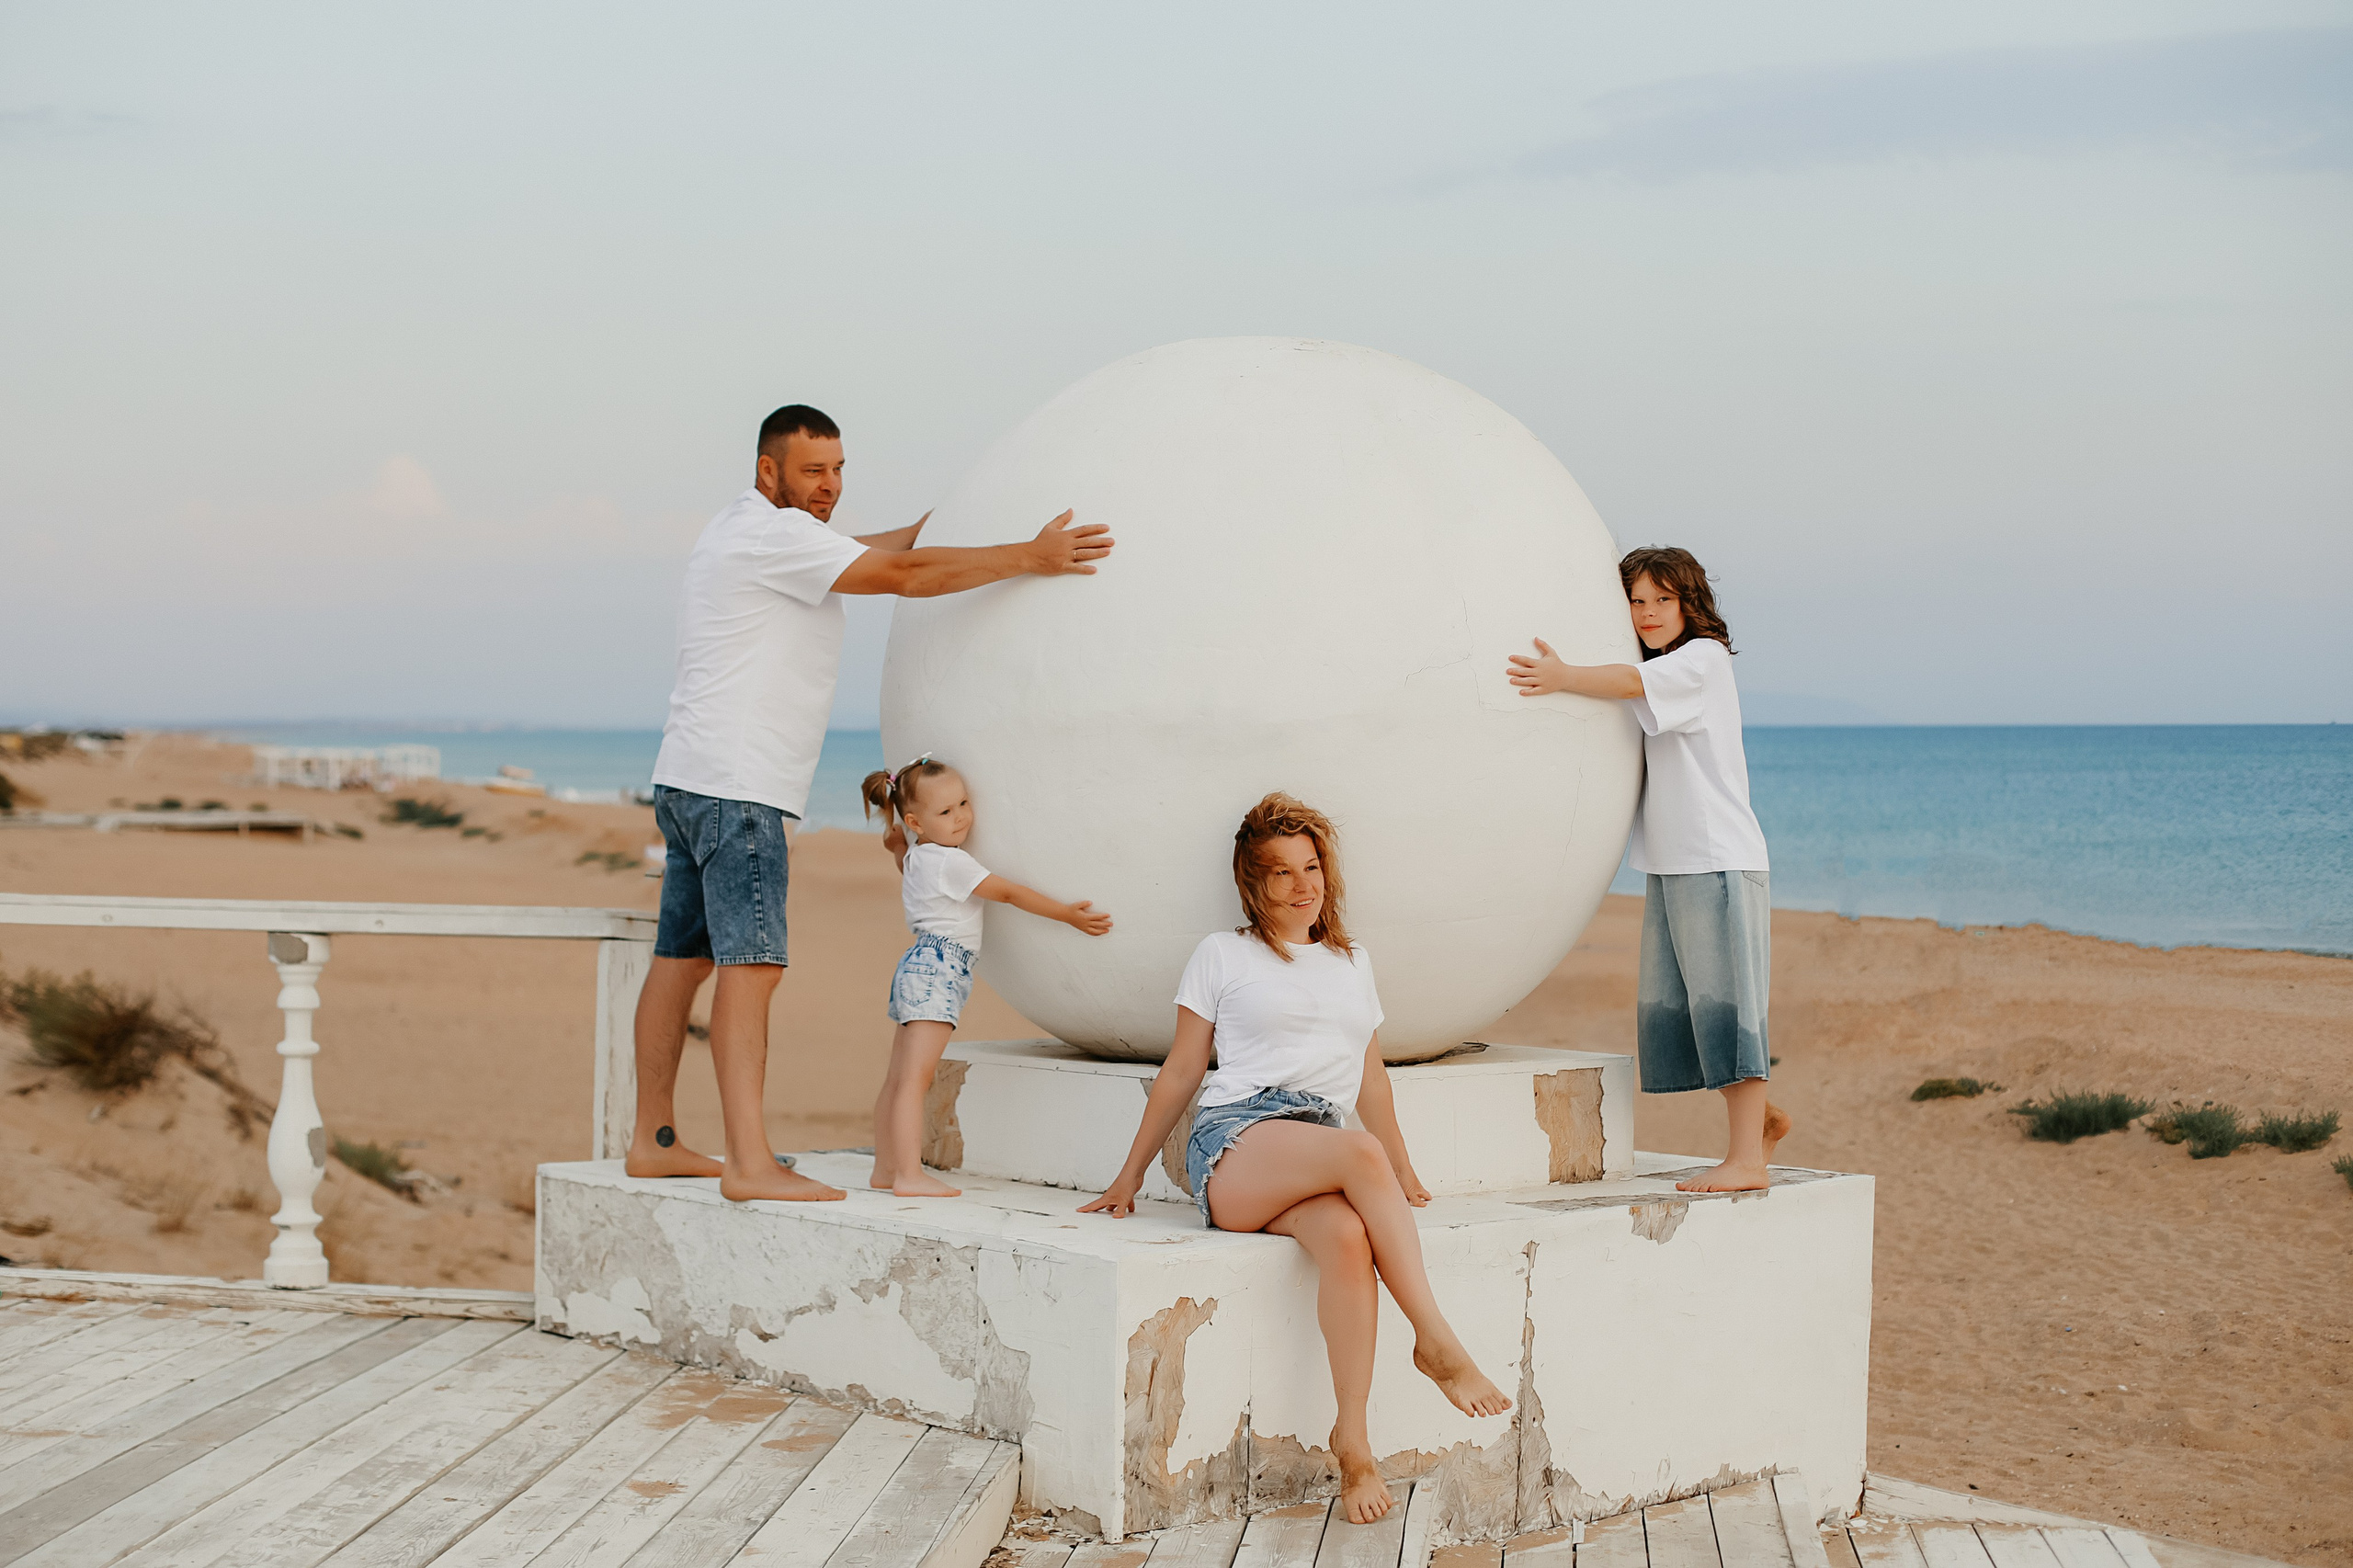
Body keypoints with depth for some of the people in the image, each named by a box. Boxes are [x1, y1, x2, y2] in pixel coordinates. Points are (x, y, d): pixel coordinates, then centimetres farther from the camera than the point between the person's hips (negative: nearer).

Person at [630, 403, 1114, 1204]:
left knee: (682, 957, 12)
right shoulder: (774, 532, -11)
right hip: (736, 786, -11)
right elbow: (905, 576, -15)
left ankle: (653, 1141, 18)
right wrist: (1030, 558, -13)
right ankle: (749, 1163, -22)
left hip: (690, 781, 11)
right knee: (750, 964, -16)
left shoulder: (744, 532, 20)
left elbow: (867, 553, 29)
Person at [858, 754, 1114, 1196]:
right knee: (914, 1078, -16)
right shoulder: (951, 861, -13)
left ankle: (886, 1169, 16)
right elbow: (1010, 893, -12)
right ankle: (909, 1174, -21)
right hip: (937, 969, -11)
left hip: (919, 967, 11)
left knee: (898, 1078, 11)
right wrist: (1068, 913, -10)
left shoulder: (916, 857, 16)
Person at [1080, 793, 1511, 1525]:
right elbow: (1181, 1071, 17)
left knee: (1348, 1235, -36)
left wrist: (1404, 1176, 31)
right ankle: (1437, 1342, -37)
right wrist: (1130, 1177, 16)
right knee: (1358, 1153, -37)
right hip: (1233, 1143, -3)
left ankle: (1353, 1438, -36)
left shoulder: (1353, 962, 25)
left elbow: (1370, 1077, 31)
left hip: (1322, 1152, 3)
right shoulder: (1224, 953, 14)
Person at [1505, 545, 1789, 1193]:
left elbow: (1635, 683, -23)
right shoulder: (1658, 677, 20)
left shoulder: (1704, 658, -6)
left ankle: (1746, 1158, -10)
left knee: (1722, 1000, -11)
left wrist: (1564, 677, -35)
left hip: (1720, 860, -9)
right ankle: (1760, 1117, 25)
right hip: (1669, 867, 9)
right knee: (1670, 1010, 10)